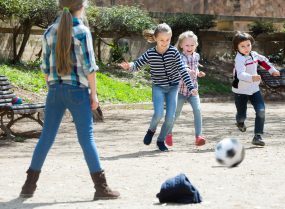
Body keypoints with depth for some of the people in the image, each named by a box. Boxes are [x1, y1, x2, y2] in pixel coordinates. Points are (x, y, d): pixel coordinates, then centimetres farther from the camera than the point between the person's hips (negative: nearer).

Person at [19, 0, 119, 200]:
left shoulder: (50, 32, 7)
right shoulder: (82, 31, -8)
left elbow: (45, 66, 10)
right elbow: (89, 67, -9)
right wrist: (94, 94, -3)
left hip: (55, 89, 4)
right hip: (77, 90, -4)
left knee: (46, 137, 9)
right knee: (86, 137, -2)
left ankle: (29, 185, 11)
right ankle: (101, 187, -1)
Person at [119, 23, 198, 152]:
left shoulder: (174, 52, -13)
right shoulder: (150, 54, -12)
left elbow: (182, 70, -14)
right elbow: (136, 65, -5)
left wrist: (190, 87, -21)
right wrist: (128, 66, -28)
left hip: (173, 87, 1)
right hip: (158, 88, -1)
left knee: (170, 117, -5)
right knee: (159, 113, -19)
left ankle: (161, 140, 16)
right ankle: (151, 130, 13)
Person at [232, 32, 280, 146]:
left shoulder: (254, 55, -2)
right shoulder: (240, 59, -24)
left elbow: (263, 60, 22)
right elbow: (240, 74, -42)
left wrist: (272, 70, 24)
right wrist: (252, 78, -58)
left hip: (254, 89, 5)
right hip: (241, 91, -5)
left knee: (261, 111, -12)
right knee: (242, 114, 4)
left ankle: (258, 136, -7)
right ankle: (240, 122, 44)